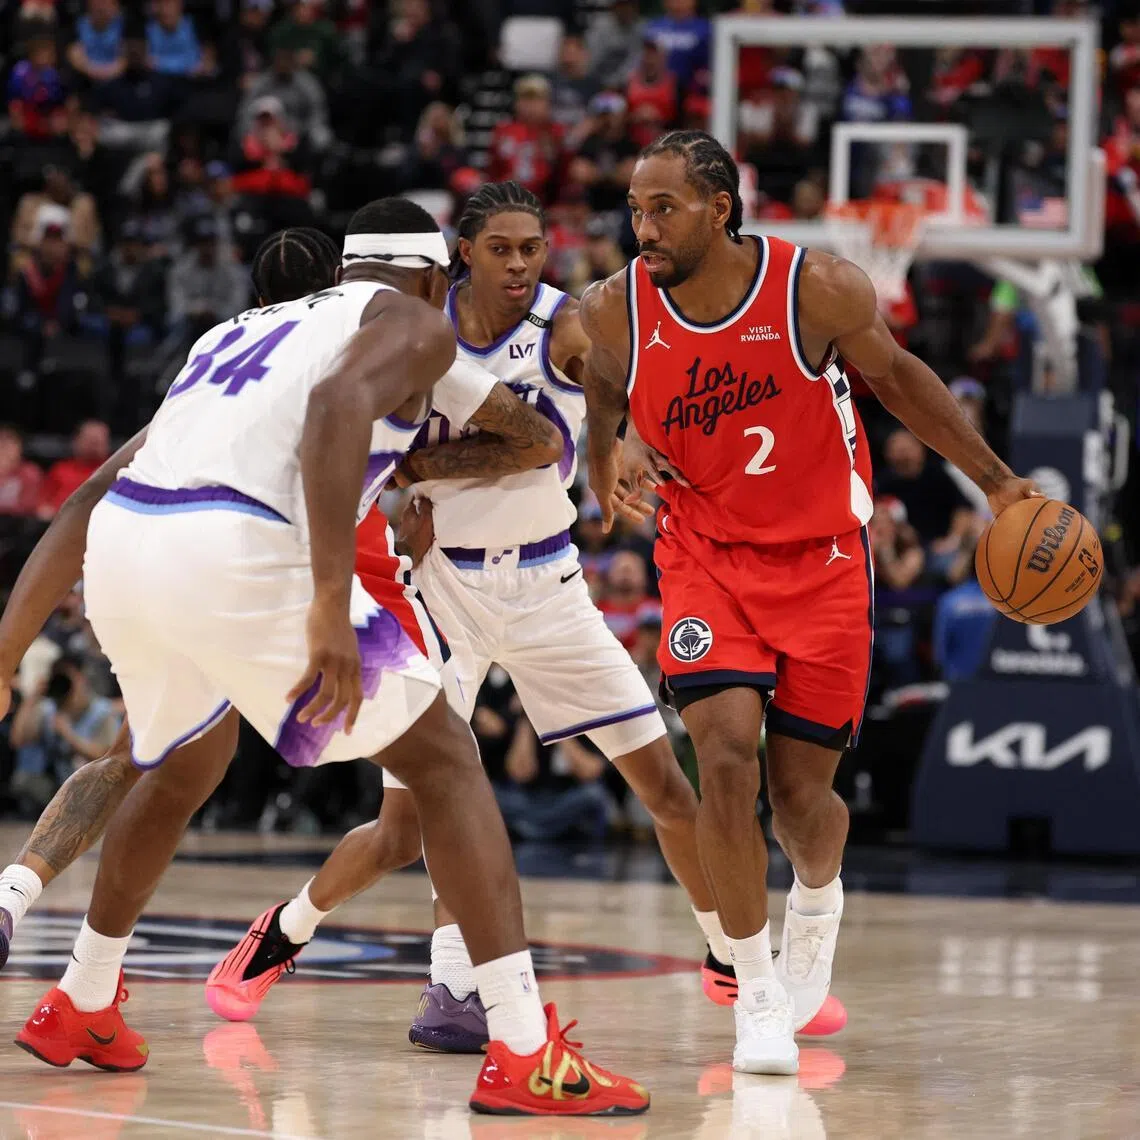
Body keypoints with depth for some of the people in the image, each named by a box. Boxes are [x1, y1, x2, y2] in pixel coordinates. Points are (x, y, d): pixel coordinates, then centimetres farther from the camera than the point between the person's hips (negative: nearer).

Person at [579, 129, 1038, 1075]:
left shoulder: (820, 289, -18)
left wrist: (996, 481, 2)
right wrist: (613, 463, -19)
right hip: (706, 554, 1)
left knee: (800, 793, 3)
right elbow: (595, 426, 5)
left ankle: (820, 895, 42)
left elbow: (896, 375, 1)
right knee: (726, 760, -19)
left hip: (822, 557, -1)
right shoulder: (615, 313, -13)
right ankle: (758, 998, -3)